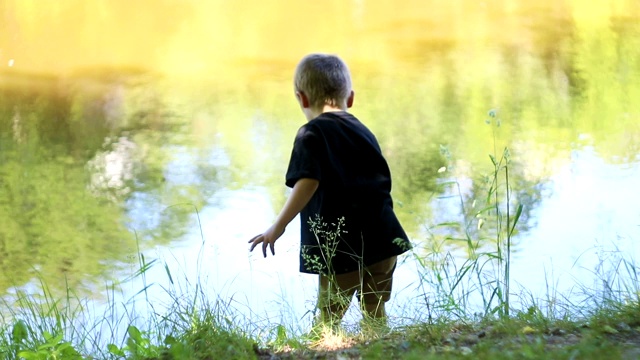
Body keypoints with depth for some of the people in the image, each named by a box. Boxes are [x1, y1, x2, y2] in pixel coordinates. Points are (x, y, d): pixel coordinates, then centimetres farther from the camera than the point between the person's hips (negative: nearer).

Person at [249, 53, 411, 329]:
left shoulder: (312, 134, -6)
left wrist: (278, 226, -18)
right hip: (382, 241, 6)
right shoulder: (363, 131, 16)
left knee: (329, 319, -1)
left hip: (341, 247, -6)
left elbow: (308, 183, -19)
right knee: (375, 311, 16)